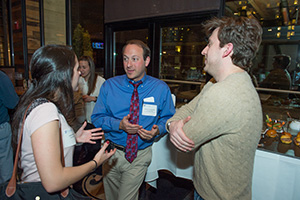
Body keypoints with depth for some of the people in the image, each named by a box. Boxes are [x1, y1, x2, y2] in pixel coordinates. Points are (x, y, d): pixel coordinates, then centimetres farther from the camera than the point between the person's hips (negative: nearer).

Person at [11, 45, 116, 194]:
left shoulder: (39, 103, 4)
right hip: (45, 194, -8)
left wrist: (74, 138, 6)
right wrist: (95, 162, -16)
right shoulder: (45, 110, -25)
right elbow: (53, 182, -27)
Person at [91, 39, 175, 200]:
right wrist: (119, 124, -22)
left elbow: (168, 117, 0)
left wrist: (157, 130, -21)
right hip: (112, 152, 3)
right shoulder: (109, 86, -6)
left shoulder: (161, 88, -8)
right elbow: (97, 117, -4)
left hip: (139, 156, -2)